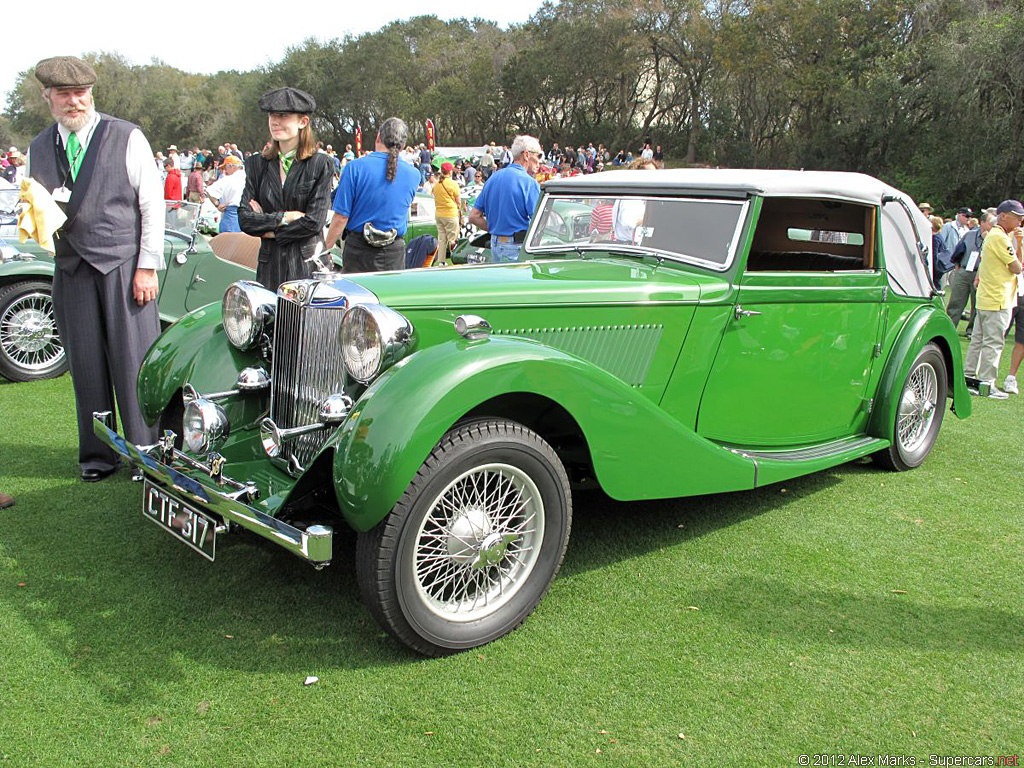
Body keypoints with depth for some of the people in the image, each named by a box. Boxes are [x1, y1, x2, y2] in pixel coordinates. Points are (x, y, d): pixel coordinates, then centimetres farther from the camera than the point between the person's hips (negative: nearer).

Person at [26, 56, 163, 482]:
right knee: (85, 364, 6)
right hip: (71, 268, 4)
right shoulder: (38, 149, 13)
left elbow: (152, 204, -2)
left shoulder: (128, 138, 0)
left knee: (134, 361, -3)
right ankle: (97, 455, 18)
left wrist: (147, 266, -8)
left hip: (125, 265, -4)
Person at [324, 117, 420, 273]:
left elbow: (341, 218, -10)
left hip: (358, 250, -2)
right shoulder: (413, 174, -2)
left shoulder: (355, 167, -10)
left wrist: (326, 249, 1)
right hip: (394, 254, 2)